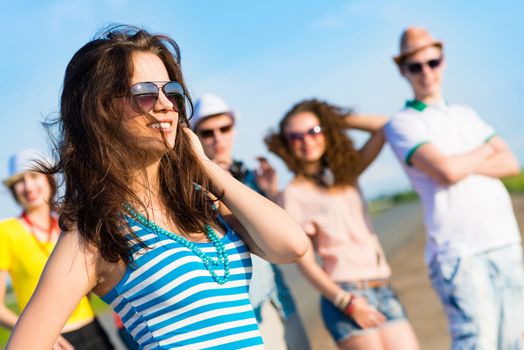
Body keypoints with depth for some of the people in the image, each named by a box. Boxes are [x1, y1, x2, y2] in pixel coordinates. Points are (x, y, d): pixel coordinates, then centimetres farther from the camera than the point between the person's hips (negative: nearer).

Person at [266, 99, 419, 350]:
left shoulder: (347, 174, 14)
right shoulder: (294, 194, -2)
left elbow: (382, 127, 12)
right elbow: (304, 261, -7)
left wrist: (335, 119, 13)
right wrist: (347, 302, -15)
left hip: (383, 290, 6)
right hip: (344, 294, -5)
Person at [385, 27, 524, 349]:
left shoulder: (465, 114, 19)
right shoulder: (402, 124, 0)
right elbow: (446, 172, -16)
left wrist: (463, 165, -9)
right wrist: (486, 150, 2)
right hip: (459, 252, -6)